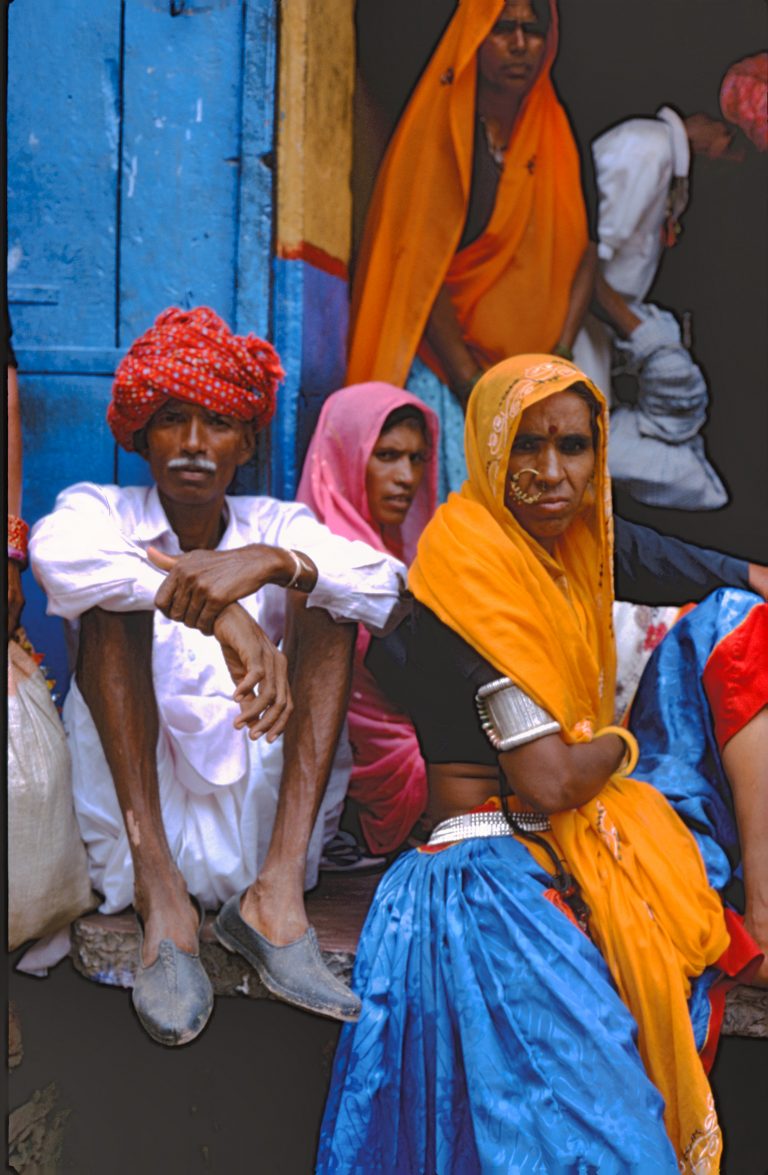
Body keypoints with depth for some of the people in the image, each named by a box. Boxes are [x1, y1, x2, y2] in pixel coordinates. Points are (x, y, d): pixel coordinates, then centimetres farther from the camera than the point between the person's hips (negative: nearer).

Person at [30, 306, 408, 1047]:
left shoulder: (276, 526, 10)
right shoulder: (106, 512, 4)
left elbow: (383, 582, -11)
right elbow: (57, 552, -23)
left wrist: (270, 562, -30)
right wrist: (217, 616, -37)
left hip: (261, 804, 2)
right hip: (134, 813, -1)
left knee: (324, 593, -11)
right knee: (114, 594, -18)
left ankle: (277, 892, -27)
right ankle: (160, 896, -30)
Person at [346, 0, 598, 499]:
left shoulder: (558, 138, 10)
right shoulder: (436, 131, -4)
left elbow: (586, 247, 6)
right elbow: (420, 269, -10)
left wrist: (560, 355, -8)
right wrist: (471, 380, -15)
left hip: (533, 373, 4)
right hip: (441, 367, -4)